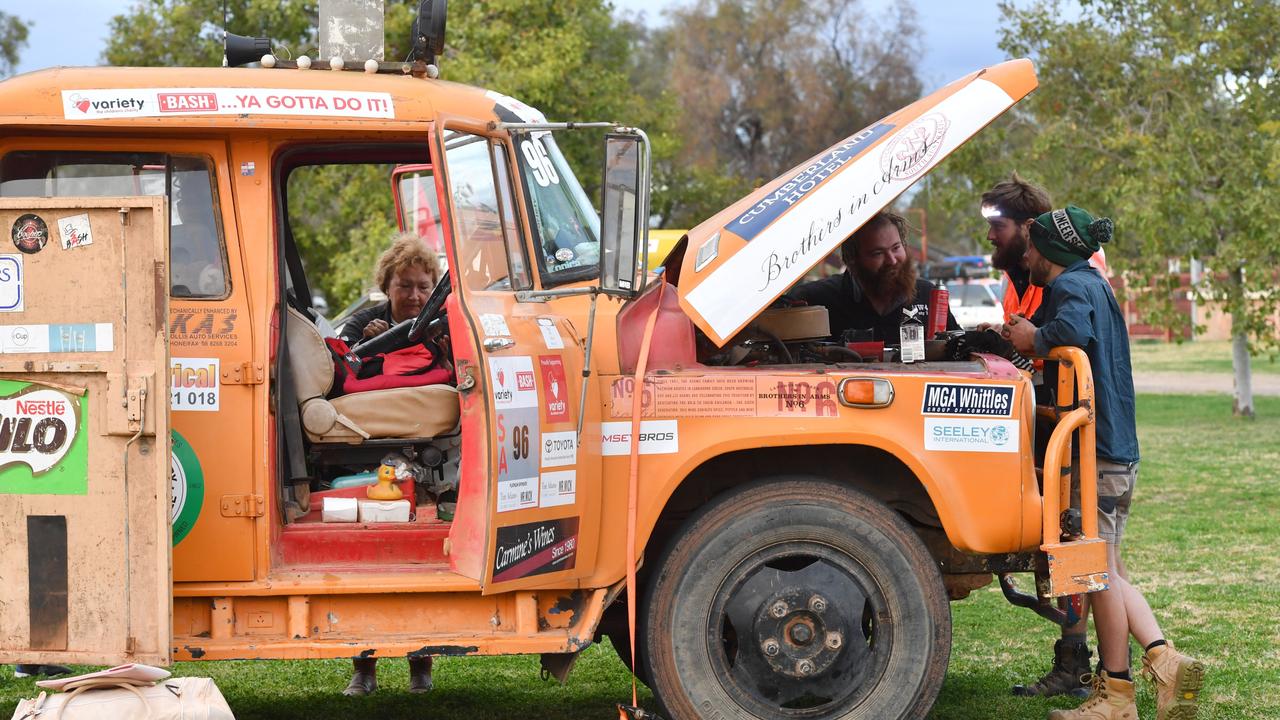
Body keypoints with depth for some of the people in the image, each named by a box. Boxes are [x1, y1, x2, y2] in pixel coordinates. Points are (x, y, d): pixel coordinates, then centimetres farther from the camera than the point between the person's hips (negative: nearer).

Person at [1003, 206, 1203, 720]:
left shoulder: (1071, 286, -12)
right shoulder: (1091, 284, 21)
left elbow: (1071, 331, -33)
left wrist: (1032, 339, -16)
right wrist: (1022, 338, 9)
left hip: (1093, 450, -10)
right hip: (1116, 450, 10)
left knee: (1101, 572, -3)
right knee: (1107, 573, 13)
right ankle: (1166, 662, 2)